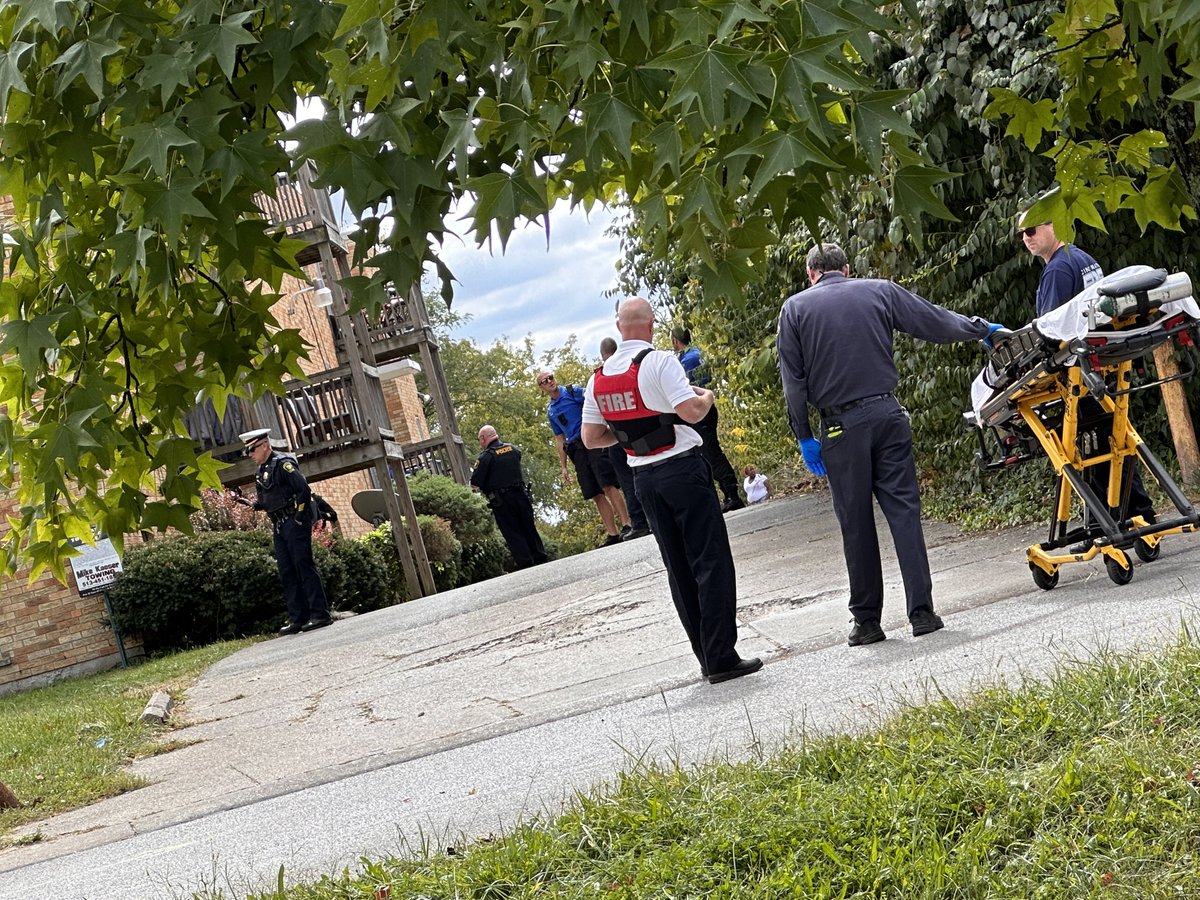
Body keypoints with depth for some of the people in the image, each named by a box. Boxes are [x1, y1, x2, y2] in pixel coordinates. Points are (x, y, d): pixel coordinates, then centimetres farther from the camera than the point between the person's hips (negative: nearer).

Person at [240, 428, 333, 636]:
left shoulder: (283, 463, -10)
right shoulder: (261, 472, 17)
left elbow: (304, 489, -18)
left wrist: (299, 517, -16)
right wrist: (258, 504, 2)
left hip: (295, 523, -9)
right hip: (279, 527, 9)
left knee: (305, 566, -9)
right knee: (287, 572, 6)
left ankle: (320, 614, -8)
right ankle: (298, 618, 8)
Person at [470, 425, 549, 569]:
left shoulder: (485, 457, -10)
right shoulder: (513, 449, 8)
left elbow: (475, 485, -10)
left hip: (501, 501, -5)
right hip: (521, 494, 5)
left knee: (513, 534, 0)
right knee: (529, 529, 13)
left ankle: (525, 564, -4)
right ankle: (541, 559, 14)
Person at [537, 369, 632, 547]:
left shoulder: (574, 391, 5)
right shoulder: (550, 411, 20)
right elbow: (559, 440, 23)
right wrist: (564, 467, 19)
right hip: (577, 452, 5)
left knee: (608, 487, -17)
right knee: (596, 495, 0)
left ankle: (627, 525, -20)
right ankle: (612, 535, 0)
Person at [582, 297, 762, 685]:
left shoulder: (598, 377, 7)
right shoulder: (659, 362, -12)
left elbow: (591, 438, 10)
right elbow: (691, 412, -22)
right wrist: (706, 396, -1)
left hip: (643, 476, 7)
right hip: (681, 467, -7)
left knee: (678, 568, 11)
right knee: (711, 562, -3)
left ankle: (708, 657, 15)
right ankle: (721, 658, -7)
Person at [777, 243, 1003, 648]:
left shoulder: (795, 308, 6)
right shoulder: (879, 291, 9)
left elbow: (793, 380, 2)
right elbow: (936, 322, 13)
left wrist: (804, 438, 5)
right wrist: (982, 329, 28)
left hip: (840, 426, -1)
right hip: (886, 414, 1)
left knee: (856, 524, 4)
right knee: (904, 510, 2)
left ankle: (866, 621, 10)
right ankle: (922, 611, -3)